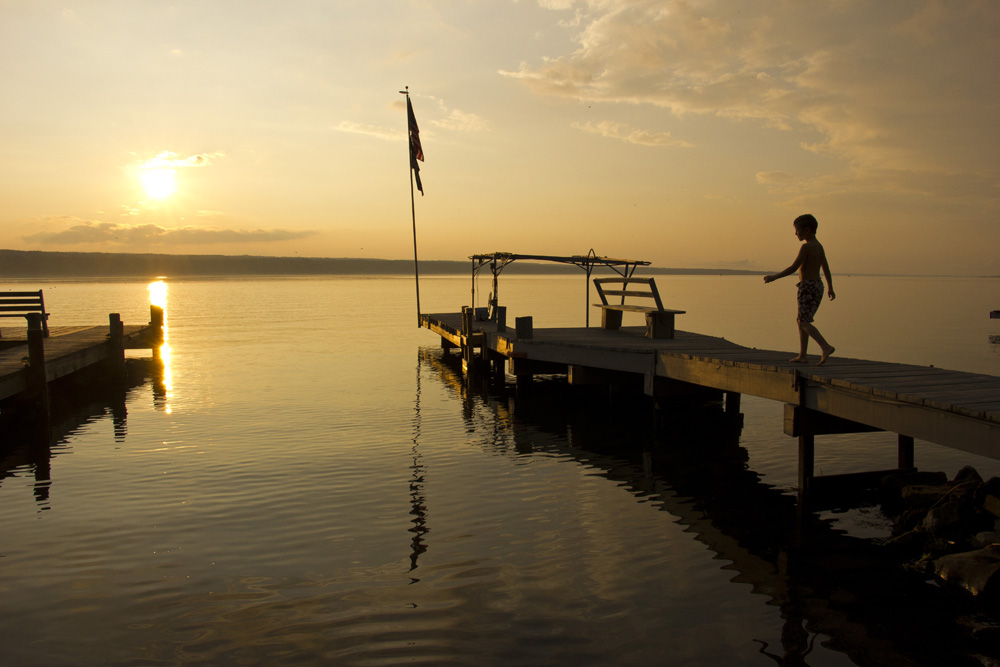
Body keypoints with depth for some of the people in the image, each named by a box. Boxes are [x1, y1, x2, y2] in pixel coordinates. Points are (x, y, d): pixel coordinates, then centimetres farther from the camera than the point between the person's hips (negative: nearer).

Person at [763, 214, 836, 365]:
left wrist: (774, 277, -9)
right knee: (801, 320, 16)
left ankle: (826, 347, -30)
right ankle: (802, 355, 18)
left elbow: (793, 268, -16)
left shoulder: (806, 247, -12)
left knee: (804, 322, -14)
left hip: (808, 286, -9)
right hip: (818, 286, 9)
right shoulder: (819, 247, 14)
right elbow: (826, 269, 19)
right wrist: (830, 288, 26)